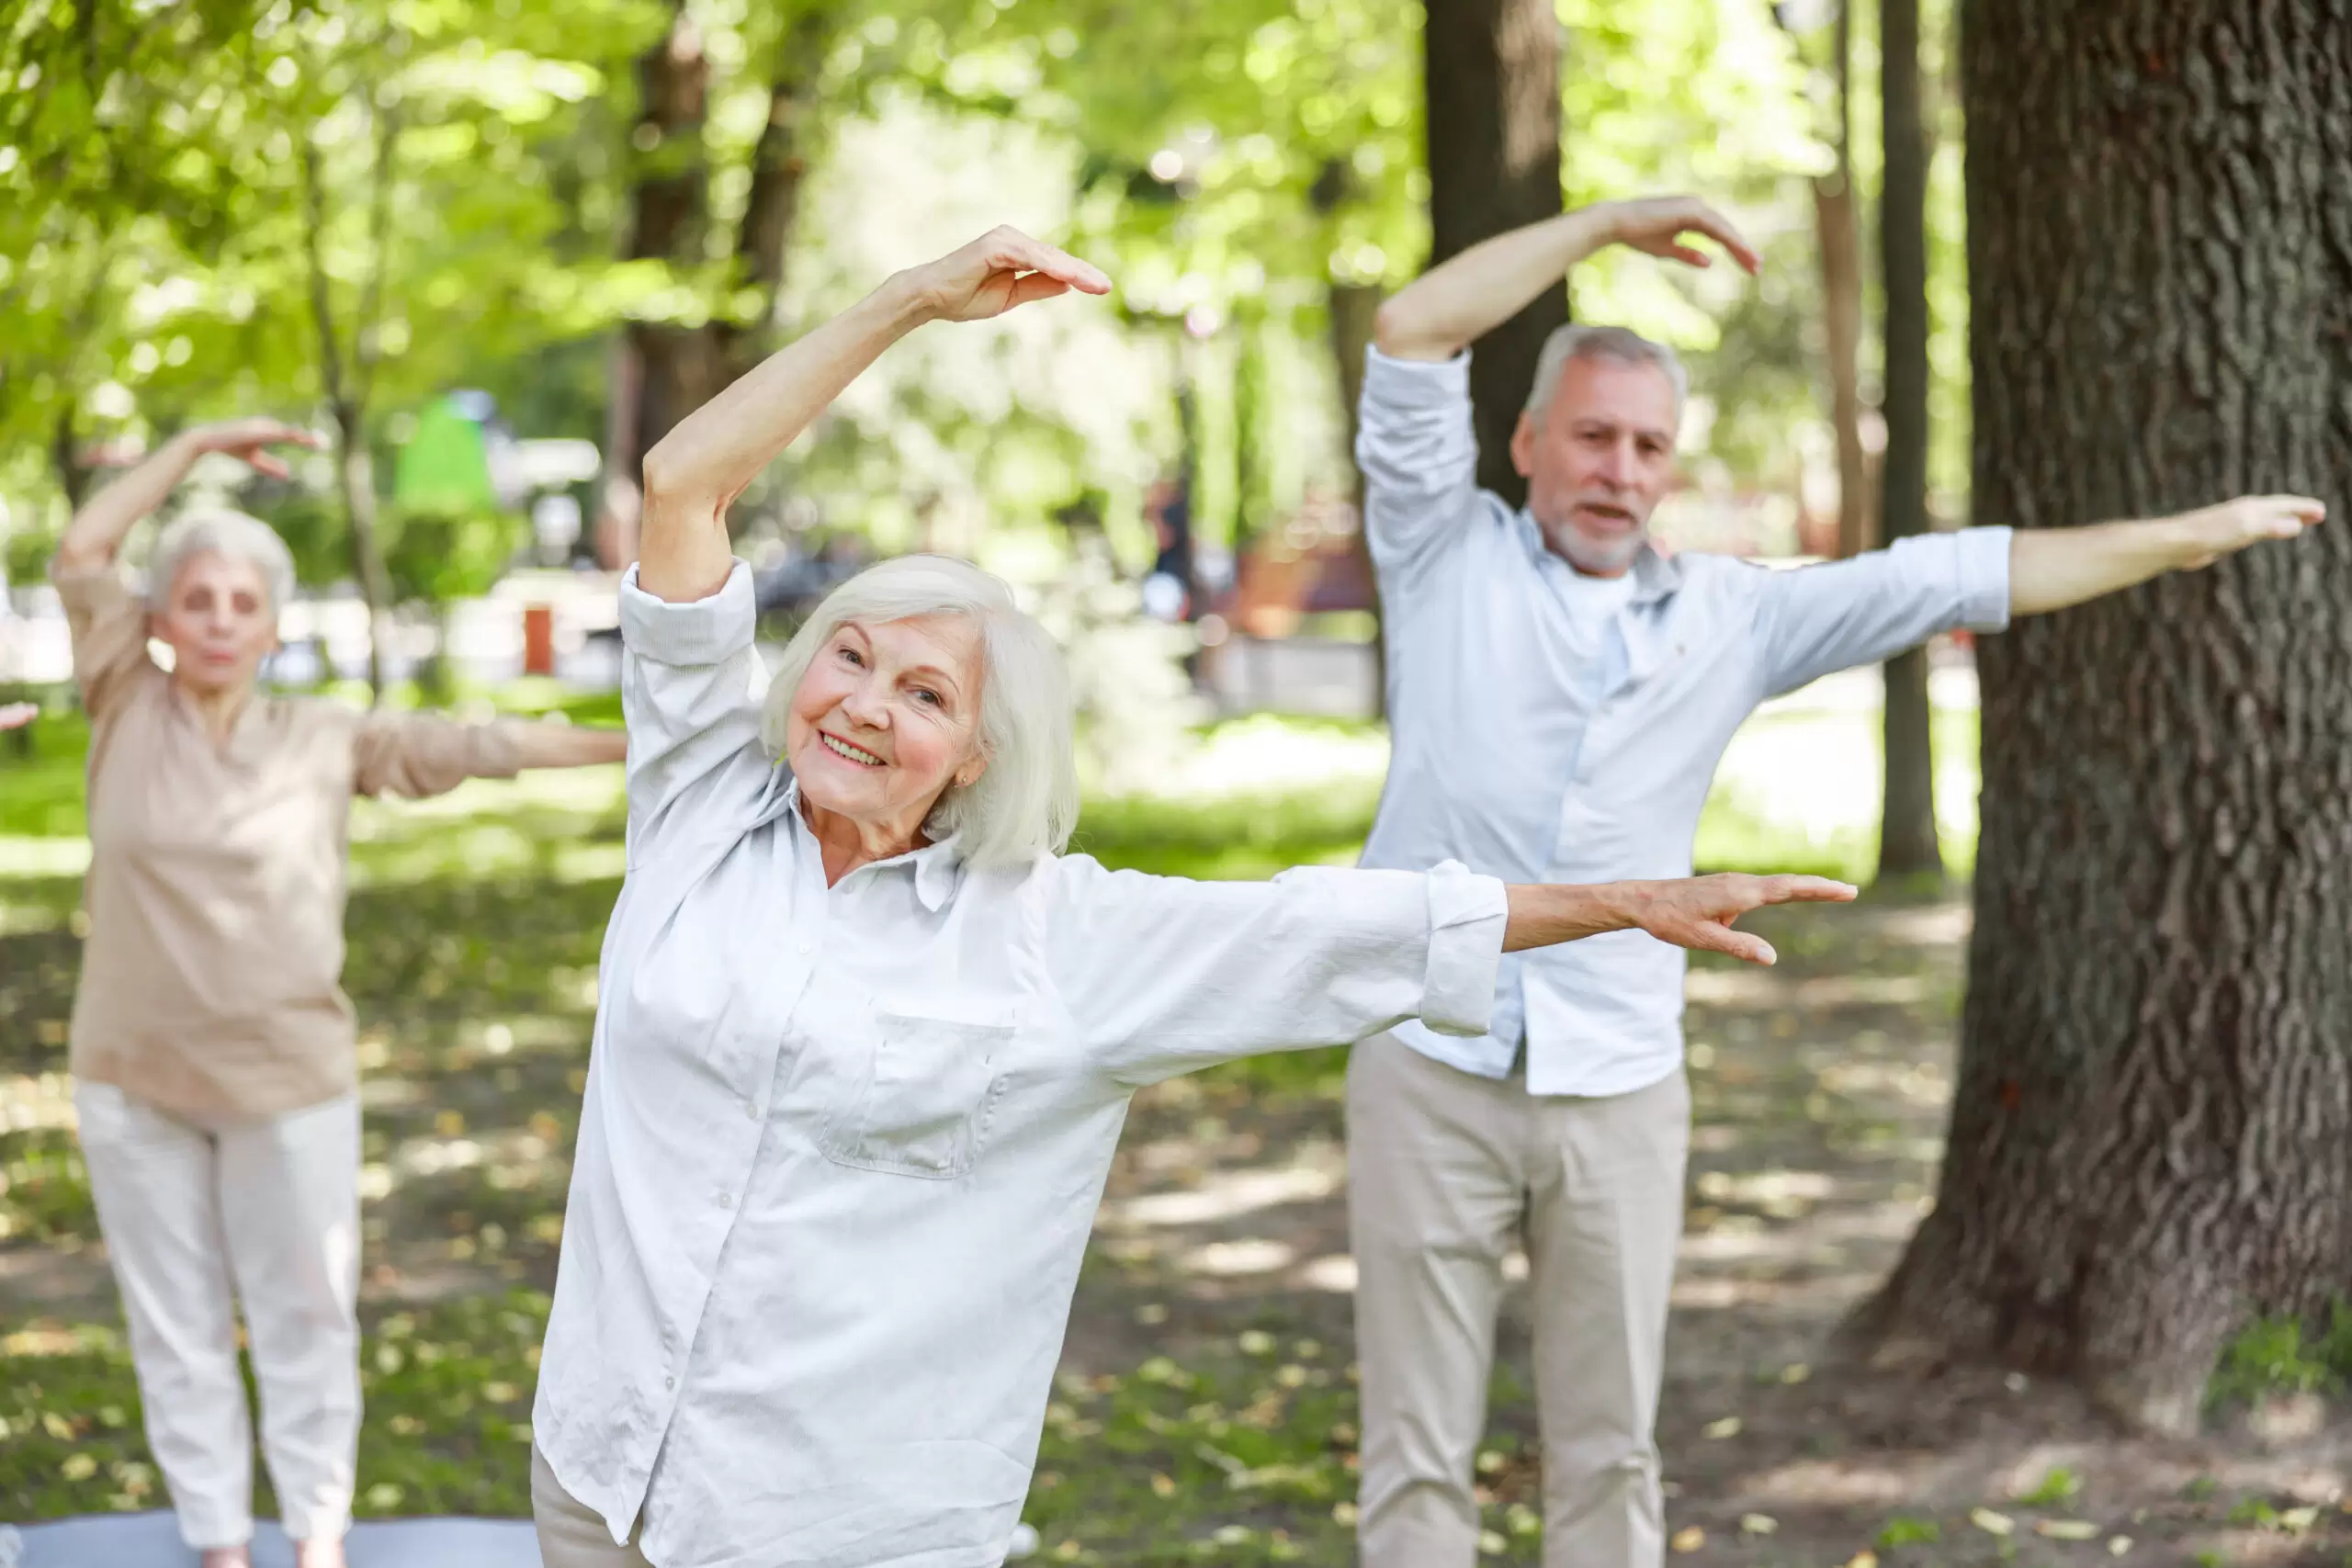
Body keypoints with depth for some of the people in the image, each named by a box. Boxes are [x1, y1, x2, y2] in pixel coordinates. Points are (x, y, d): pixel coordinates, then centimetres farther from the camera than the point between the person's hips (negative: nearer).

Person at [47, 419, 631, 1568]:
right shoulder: (128, 713, -1)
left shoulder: (325, 742, 0)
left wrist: (630, 745, 0)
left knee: (305, 1315, 9)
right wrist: (199, 443, -6)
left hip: (286, 1080, 0)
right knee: (177, 1324, 10)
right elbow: (80, 555, -6)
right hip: (134, 1082, 0)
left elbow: (471, 746, 2)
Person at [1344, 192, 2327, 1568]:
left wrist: (2188, 536, 15)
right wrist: (1607, 226, -4)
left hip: (1622, 1091, 3)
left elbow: (1958, 578, 14)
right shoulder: (1450, 556, 4)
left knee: (1611, 1455, 7)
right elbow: (1414, 334, -5)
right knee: (1419, 1455, 1)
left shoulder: (1729, 617, 12)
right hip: (1431, 1071, -2)